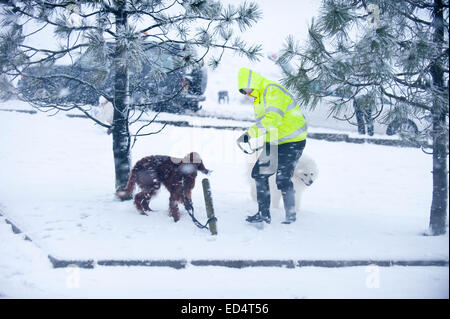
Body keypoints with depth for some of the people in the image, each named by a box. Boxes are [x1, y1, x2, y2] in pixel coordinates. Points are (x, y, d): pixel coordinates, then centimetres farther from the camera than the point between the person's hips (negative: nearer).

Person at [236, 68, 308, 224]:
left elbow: (272, 119, -30)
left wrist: (249, 134, -30)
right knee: (259, 173, 7)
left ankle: (291, 216, 4)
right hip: (275, 142, 10)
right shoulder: (258, 97, 13)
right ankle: (264, 214, 15)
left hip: (292, 141, -10)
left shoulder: (273, 91, -19)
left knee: (282, 179, -11)